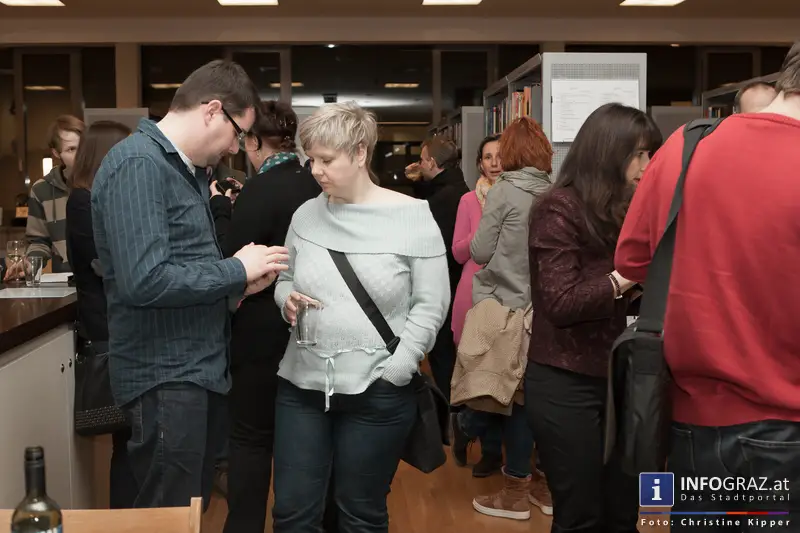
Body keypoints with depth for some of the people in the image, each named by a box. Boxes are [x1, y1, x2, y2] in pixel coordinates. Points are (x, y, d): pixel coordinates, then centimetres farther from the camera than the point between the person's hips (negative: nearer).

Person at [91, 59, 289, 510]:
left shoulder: (190, 168, 13)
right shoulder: (138, 164, -18)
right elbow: (145, 281, -27)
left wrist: (238, 286, 1)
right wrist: (236, 270, -16)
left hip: (203, 370, 9)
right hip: (166, 378, -9)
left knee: (196, 507, 19)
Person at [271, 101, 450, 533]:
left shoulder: (412, 217, -7)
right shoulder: (306, 215, 6)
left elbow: (430, 305, -7)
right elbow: (284, 280, 16)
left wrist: (394, 372, -14)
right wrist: (287, 299, -7)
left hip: (376, 392, -3)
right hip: (302, 385, 4)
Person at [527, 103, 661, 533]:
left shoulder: (622, 211, 11)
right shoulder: (559, 209, -11)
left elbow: (628, 295, 12)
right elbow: (562, 304, -19)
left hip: (615, 380, 7)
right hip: (565, 386, -7)